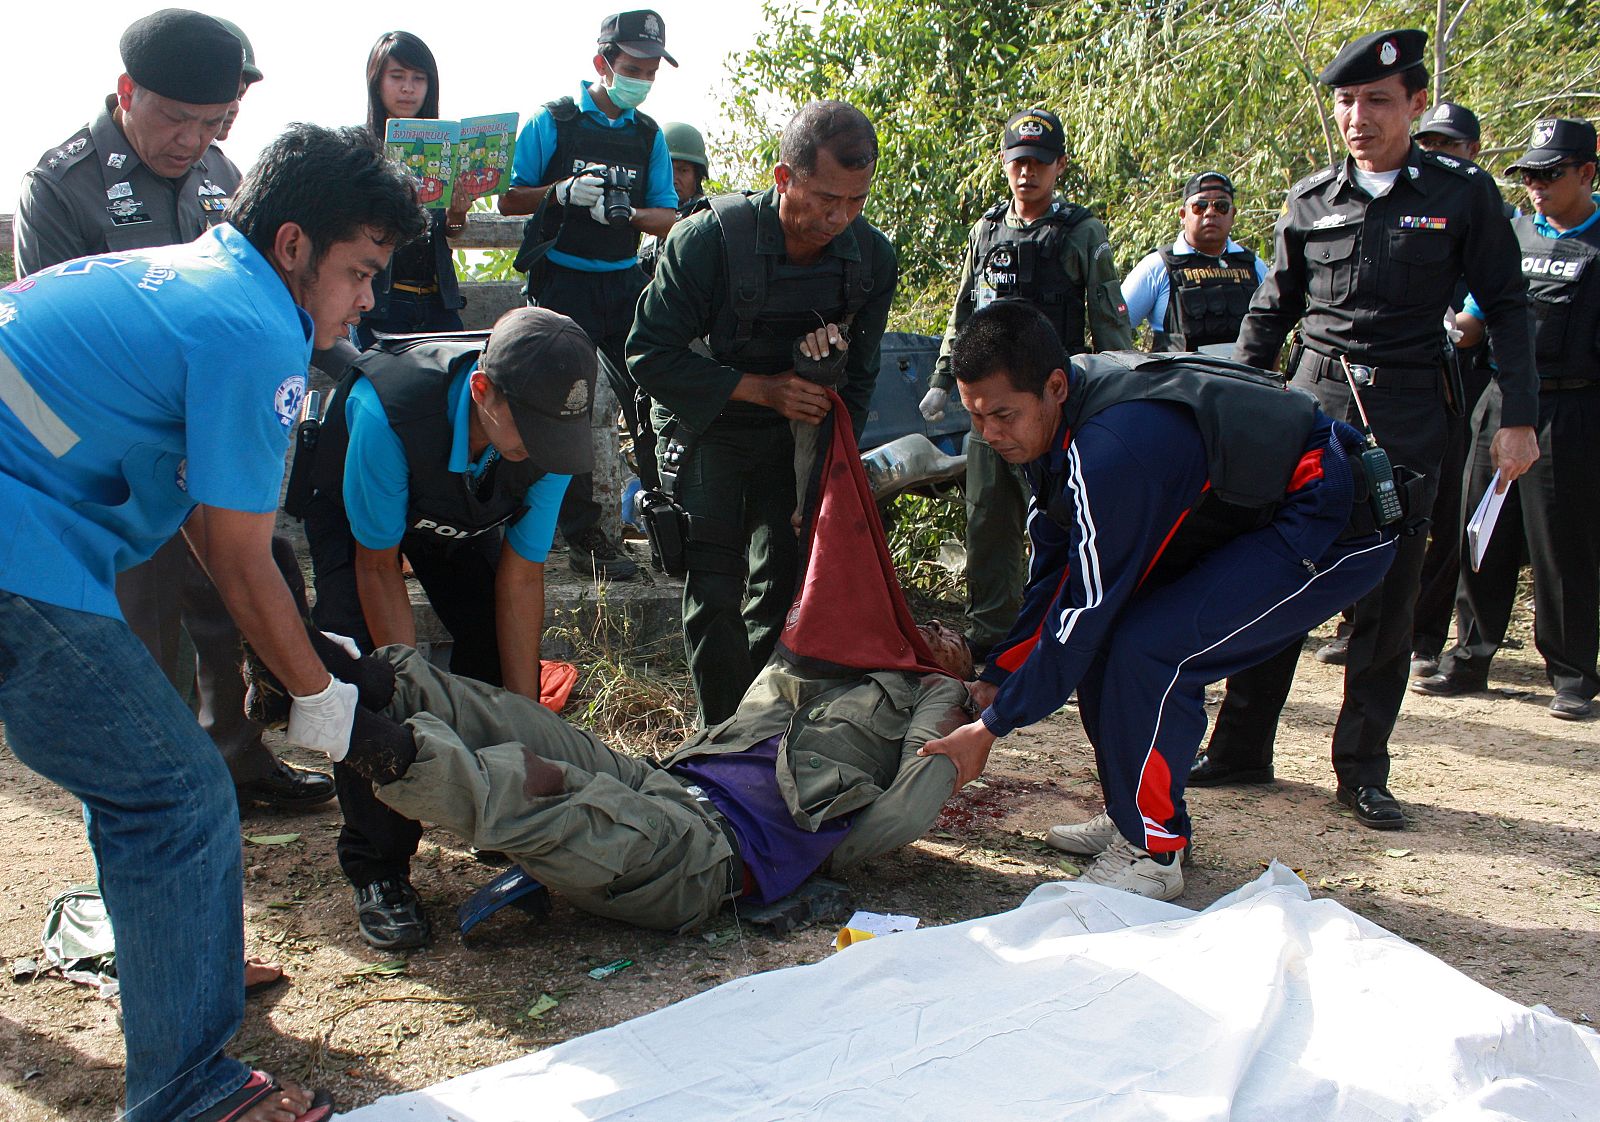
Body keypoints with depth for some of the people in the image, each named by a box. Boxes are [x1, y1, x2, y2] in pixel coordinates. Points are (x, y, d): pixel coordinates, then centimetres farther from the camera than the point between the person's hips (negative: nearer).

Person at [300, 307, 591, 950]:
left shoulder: (544, 427, -33)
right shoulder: (384, 410, -45)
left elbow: (521, 576, -23)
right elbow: (378, 568, -31)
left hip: (467, 507, 4)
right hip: (354, 506, -3)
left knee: (498, 646, -7)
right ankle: (376, 867, -4)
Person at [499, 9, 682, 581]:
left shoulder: (649, 135, 10)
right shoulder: (553, 121, 0)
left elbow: (668, 218, 6)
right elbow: (509, 200, 0)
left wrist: (626, 212, -16)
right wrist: (563, 192, -18)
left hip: (625, 282, 3)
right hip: (564, 282, -3)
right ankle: (583, 535, 4)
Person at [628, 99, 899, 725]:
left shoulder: (872, 258, -11)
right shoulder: (710, 238, -24)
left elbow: (858, 378, 2)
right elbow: (650, 356, -21)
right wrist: (762, 388, -28)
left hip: (795, 433, 4)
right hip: (706, 432, -3)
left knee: (784, 586, 2)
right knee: (714, 592, -10)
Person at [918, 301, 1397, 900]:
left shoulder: (1113, 446, -32)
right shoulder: (1056, 419, -4)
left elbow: (1082, 610, -26)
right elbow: (1052, 572, 7)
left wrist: (990, 728, -17)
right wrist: (994, 681, 7)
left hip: (1338, 531, -10)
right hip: (1255, 515, 10)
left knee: (1148, 651, -22)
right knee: (1107, 638, 3)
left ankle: (1153, 851, -5)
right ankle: (1134, 814, 19)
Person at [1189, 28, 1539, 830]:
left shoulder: (1463, 194, 3)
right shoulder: (1310, 201, 8)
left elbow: (1505, 308, 5)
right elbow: (1270, 313, 14)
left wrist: (1518, 418, -2)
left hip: (1406, 421, -1)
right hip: (1312, 407, 2)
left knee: (1385, 600, 2)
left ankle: (1363, 770, 13)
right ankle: (1241, 748, 11)